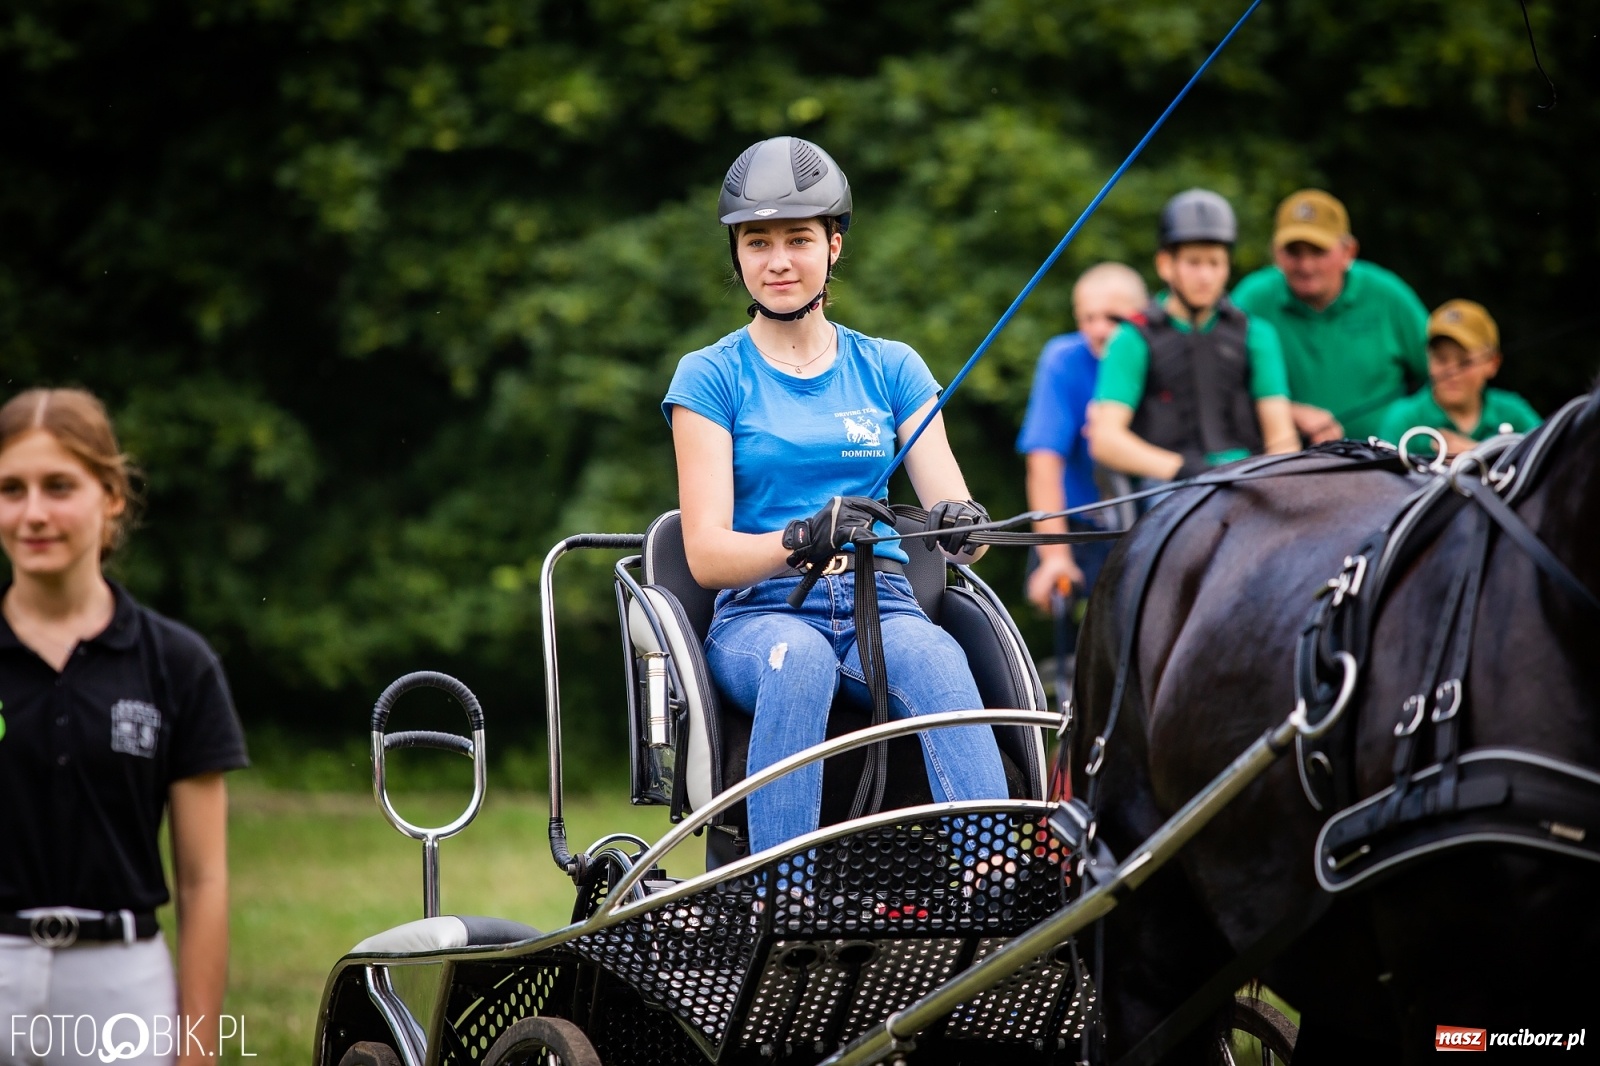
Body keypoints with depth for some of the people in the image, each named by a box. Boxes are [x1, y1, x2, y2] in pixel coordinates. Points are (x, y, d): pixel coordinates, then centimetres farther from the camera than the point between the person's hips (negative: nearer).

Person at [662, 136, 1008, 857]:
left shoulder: (889, 368, 15)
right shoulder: (711, 378, 7)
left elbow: (954, 510, 5)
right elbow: (706, 553, -5)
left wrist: (961, 526, -22)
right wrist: (802, 540, -26)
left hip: (882, 608, 2)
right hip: (759, 616, -2)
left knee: (936, 658, -34)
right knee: (799, 658, -38)